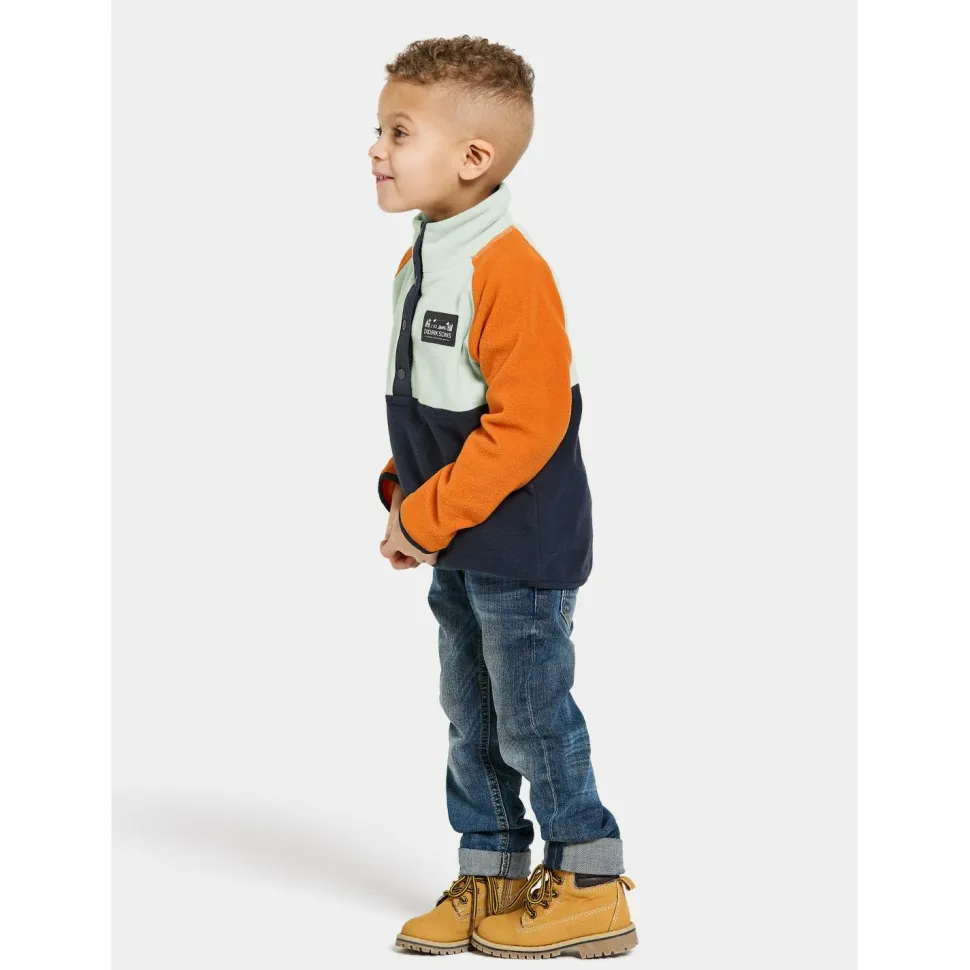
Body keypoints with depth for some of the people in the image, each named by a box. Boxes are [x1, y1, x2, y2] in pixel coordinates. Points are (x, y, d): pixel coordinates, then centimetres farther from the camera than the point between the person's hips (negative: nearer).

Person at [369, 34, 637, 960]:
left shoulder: (510, 271, -22)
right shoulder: (418, 261, 8)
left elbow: (524, 427, -26)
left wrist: (428, 516, -20)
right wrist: (403, 495, 5)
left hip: (520, 548, -9)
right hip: (456, 549, 9)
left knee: (533, 720, 2)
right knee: (469, 719, 16)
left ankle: (590, 889, 17)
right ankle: (489, 877, 29)